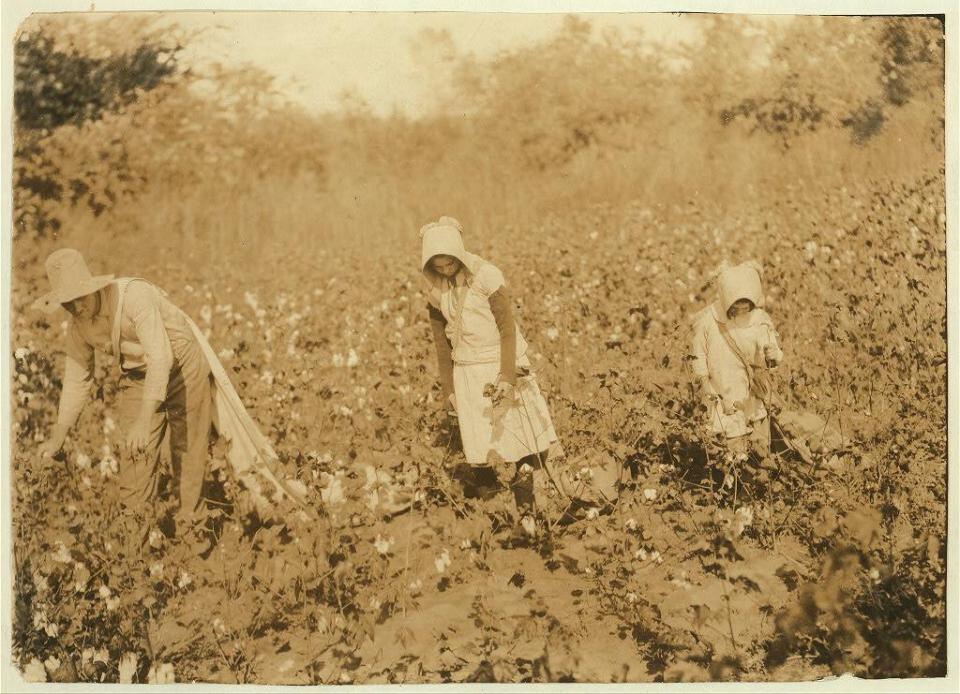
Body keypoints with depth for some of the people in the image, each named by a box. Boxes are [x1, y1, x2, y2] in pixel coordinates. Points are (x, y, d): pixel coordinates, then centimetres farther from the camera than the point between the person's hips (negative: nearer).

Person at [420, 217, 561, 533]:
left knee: (518, 440, -5)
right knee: (478, 451, -1)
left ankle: (526, 513, 4)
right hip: (468, 372, 4)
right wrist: (447, 387, 11)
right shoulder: (435, 288, 1)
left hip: (502, 365, -4)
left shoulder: (486, 276, -15)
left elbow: (508, 330, -13)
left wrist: (507, 376, -18)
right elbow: (441, 340, 10)